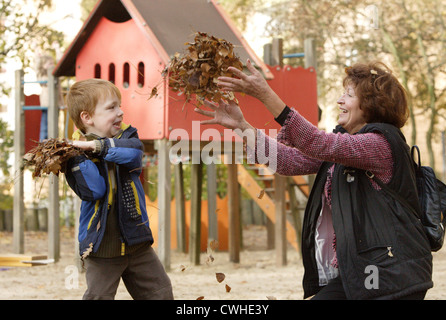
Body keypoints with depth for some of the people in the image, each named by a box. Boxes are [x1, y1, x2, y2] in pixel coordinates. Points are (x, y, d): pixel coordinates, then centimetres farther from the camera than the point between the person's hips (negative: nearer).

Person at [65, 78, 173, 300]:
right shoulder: (75, 152, -8)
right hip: (101, 246, -4)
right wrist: (76, 156, -30)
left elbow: (135, 151, -22)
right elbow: (94, 191, -21)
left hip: (136, 240, 4)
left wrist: (99, 146, -32)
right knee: (98, 296, -4)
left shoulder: (126, 136, 4)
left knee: (160, 293, 9)